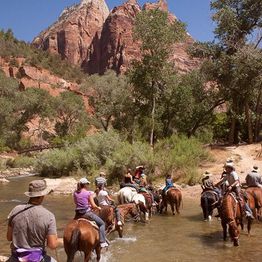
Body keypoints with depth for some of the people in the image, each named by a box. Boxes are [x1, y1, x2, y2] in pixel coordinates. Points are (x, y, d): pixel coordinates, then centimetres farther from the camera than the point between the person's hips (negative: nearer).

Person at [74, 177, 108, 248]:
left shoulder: (75, 193, 4)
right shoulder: (88, 193, -11)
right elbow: (93, 206, -12)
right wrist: (98, 208, 10)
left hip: (78, 214, 5)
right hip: (87, 213, -5)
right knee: (102, 224, 11)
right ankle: (102, 242, 5)